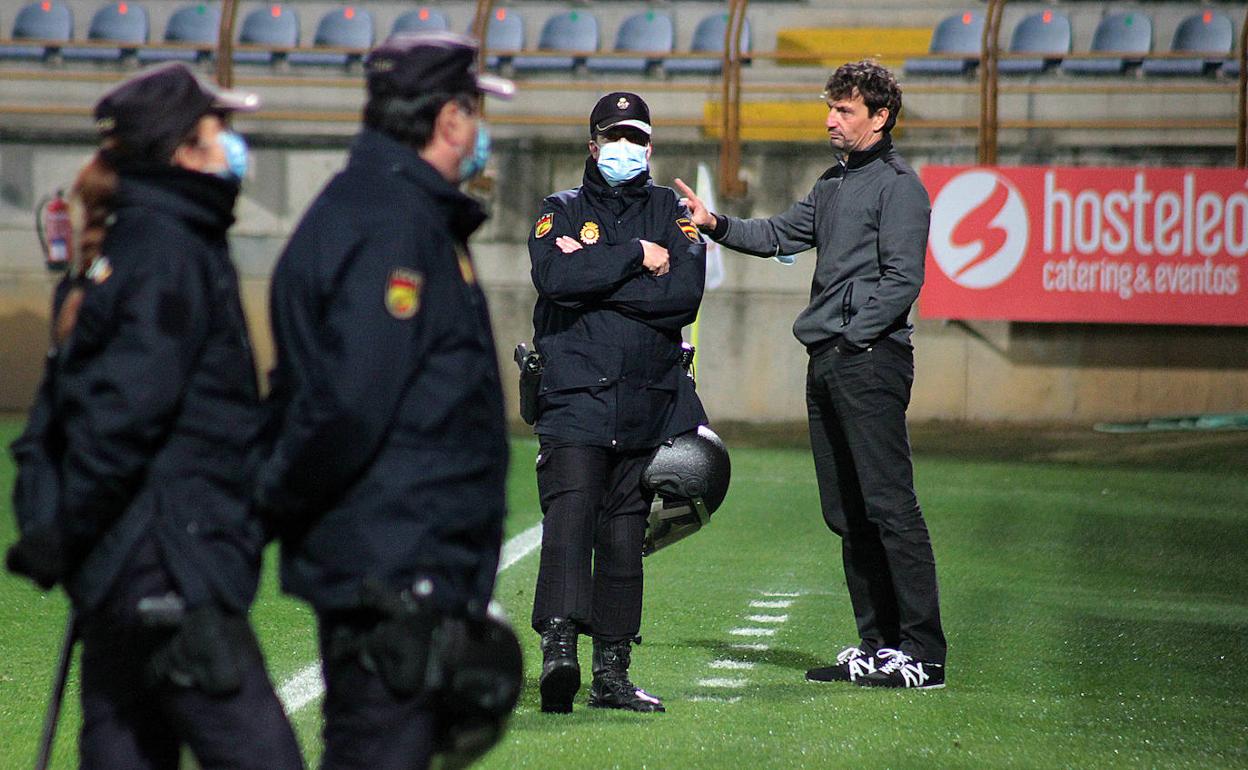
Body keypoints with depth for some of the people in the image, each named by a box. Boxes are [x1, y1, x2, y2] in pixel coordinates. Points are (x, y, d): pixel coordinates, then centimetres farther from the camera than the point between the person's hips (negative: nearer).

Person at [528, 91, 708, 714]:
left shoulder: (669, 212, 14)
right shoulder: (562, 212, 9)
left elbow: (685, 292, -5)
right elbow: (555, 278, -13)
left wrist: (596, 277, -10)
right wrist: (634, 258, -10)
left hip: (649, 404, 3)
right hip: (574, 398, -3)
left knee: (624, 534, 6)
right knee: (569, 515, -19)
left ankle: (611, 672, 9)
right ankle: (559, 646, -30)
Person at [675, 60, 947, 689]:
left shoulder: (898, 186, -5)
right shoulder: (833, 186, 21)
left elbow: (902, 279, -12)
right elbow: (778, 236, 22)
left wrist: (854, 335, -16)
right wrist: (717, 224, 7)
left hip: (871, 359, -9)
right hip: (826, 365, 9)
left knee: (889, 506, -12)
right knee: (846, 513, 10)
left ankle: (924, 652, -12)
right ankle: (877, 644, 15)